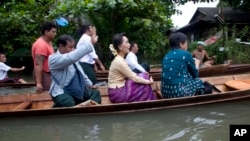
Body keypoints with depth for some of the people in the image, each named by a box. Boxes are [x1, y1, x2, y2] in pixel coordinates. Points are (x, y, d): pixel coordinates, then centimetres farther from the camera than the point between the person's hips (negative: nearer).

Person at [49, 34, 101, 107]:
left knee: (95, 92, 8)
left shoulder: (72, 58, 14)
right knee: (68, 103, -36)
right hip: (62, 92, -9)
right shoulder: (53, 58, -15)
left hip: (79, 90, 9)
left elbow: (80, 72, 26)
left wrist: (89, 84, 16)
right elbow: (73, 57, -33)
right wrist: (90, 43, -32)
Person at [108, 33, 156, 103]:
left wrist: (147, 80, 4)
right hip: (117, 93, -9)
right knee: (145, 87, -5)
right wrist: (149, 82, -5)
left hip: (120, 88, 9)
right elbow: (134, 78, -17)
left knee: (143, 76, 6)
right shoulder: (119, 61, -21)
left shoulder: (120, 59, 8)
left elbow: (131, 74, 13)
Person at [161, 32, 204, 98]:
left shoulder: (166, 56, 12)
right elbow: (195, 74, 9)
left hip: (165, 92, 7)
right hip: (179, 92, -6)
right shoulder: (186, 54, -4)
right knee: (199, 82, 20)